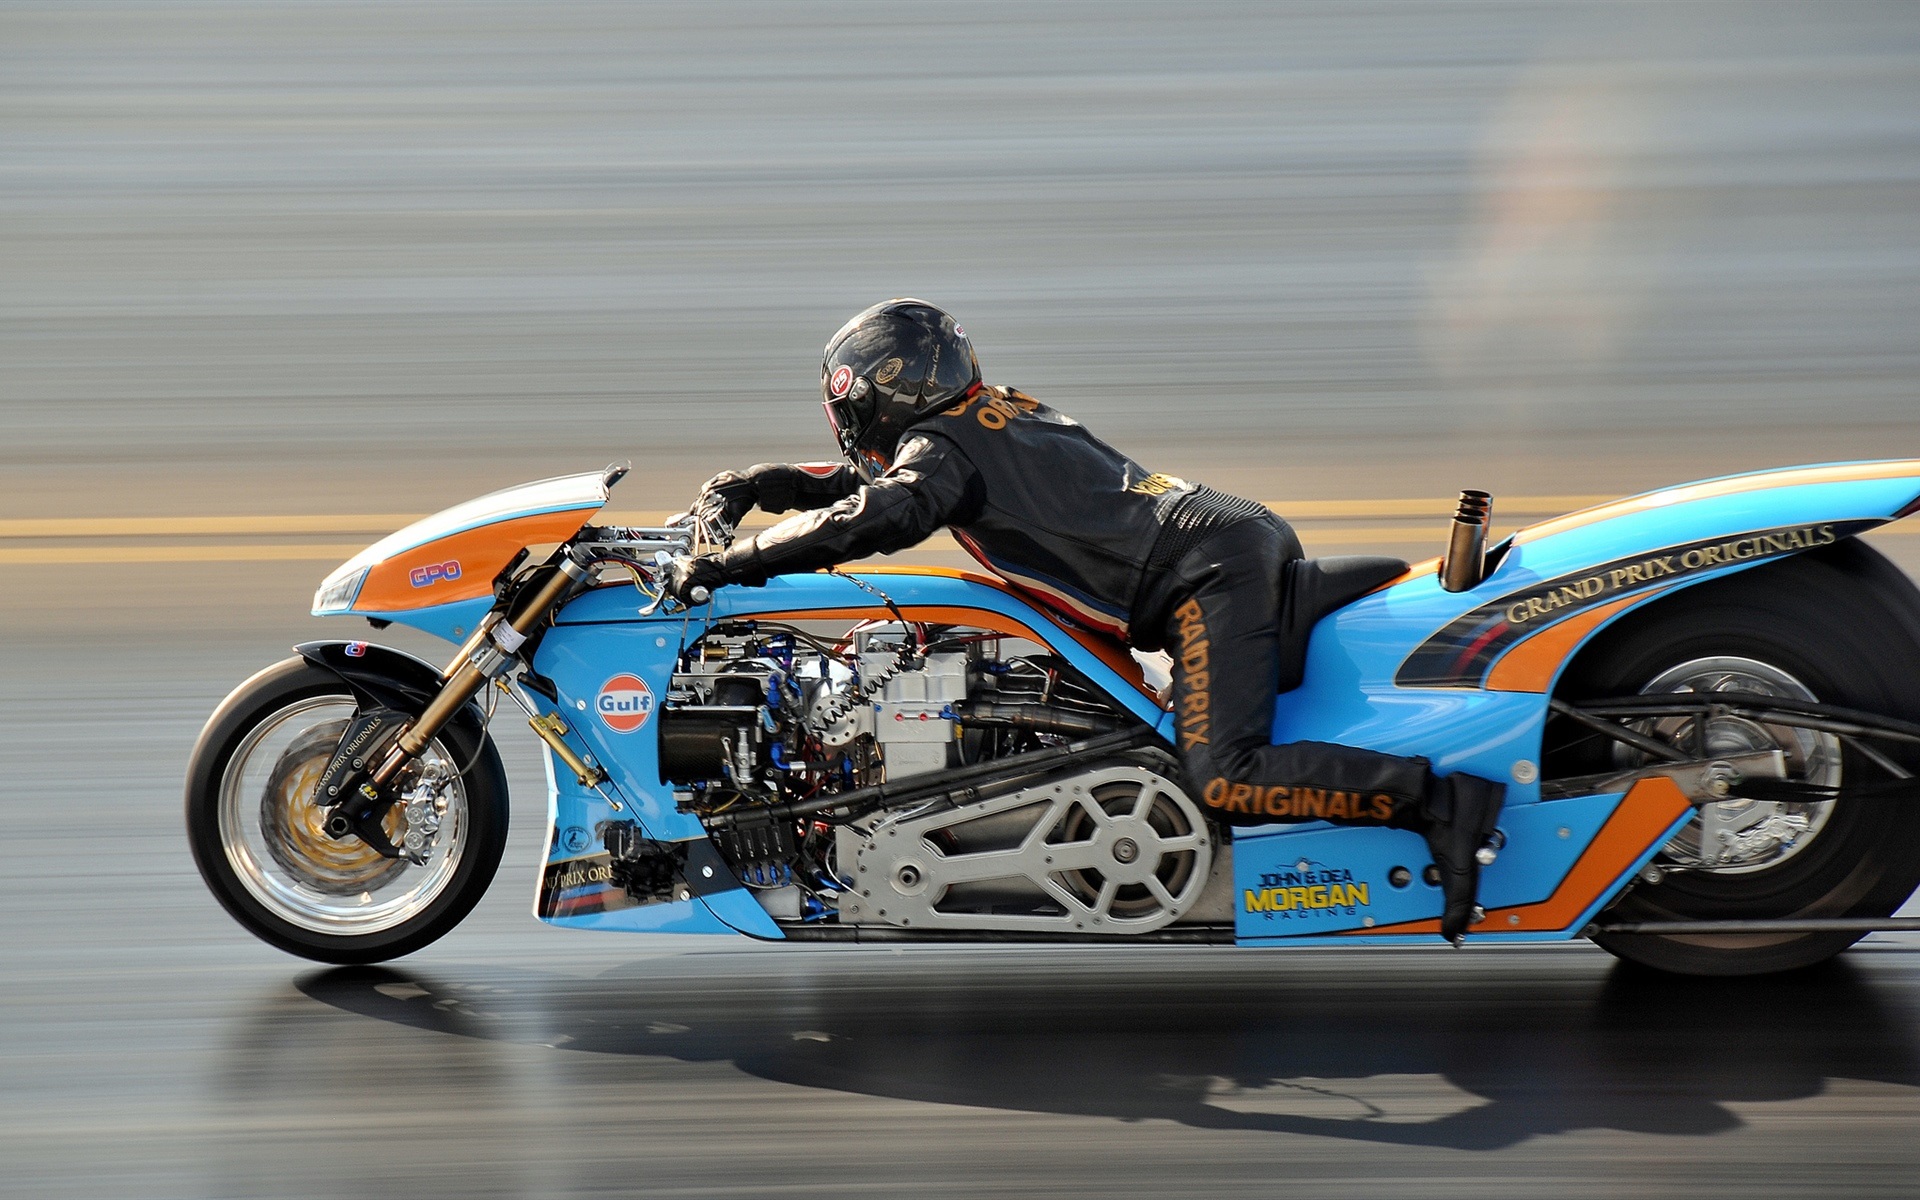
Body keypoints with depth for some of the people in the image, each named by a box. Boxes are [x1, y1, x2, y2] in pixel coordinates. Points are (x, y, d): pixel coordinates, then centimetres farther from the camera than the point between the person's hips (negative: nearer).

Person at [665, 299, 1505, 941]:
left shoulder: (943, 447, -5)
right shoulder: (992, 416, 22)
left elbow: (875, 517, -23)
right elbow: (870, 479, 33)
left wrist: (728, 563, -17)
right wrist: (751, 484, 23)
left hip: (1209, 573, -10)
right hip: (1243, 533, 10)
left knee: (1223, 779, -22)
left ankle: (1438, 799, -25)